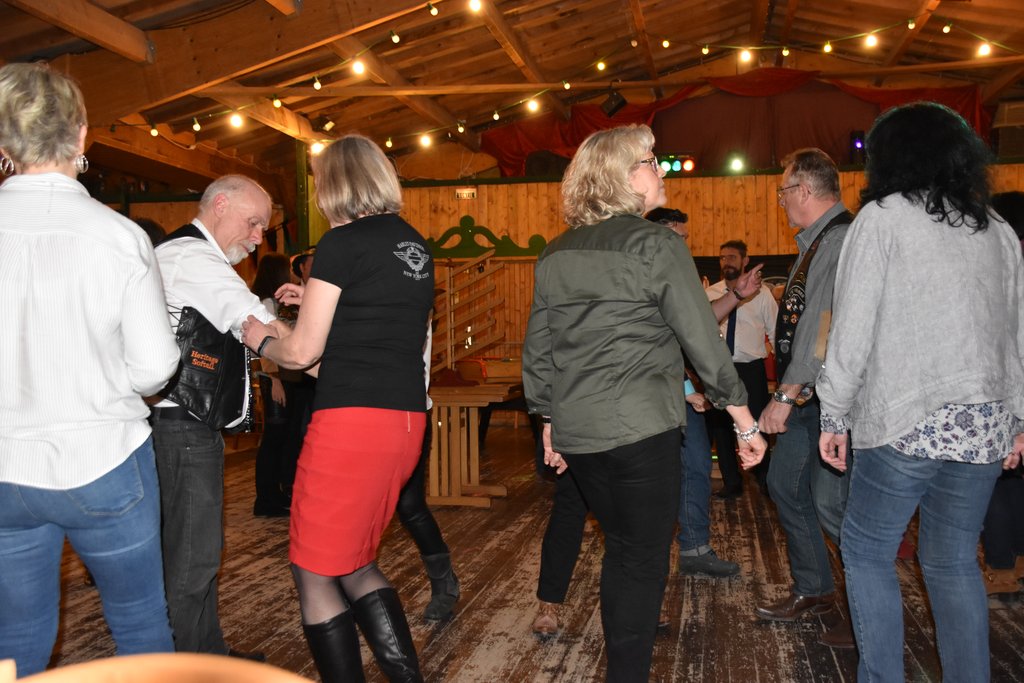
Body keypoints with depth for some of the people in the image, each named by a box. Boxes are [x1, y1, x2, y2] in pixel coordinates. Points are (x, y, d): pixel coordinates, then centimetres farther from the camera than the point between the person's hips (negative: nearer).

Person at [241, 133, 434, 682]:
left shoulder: (342, 243, -8)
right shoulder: (415, 245, 15)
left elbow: (302, 352, -7)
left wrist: (261, 340, 13)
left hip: (352, 420, -8)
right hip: (406, 419, 8)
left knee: (315, 575, 6)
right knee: (355, 564, 21)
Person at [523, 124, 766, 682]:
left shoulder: (555, 254, 9)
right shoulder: (657, 245, -8)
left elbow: (537, 349, 12)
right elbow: (703, 341, -9)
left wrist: (549, 421, 21)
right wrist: (745, 422, -2)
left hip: (574, 431, 7)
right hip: (640, 428, -6)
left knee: (620, 546, 23)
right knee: (644, 558, 5)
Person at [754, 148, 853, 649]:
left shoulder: (843, 240, -17)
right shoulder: (816, 242, 15)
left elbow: (824, 325, -24)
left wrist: (787, 394, -25)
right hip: (807, 394, 10)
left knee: (830, 501, -6)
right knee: (784, 483, 14)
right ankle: (813, 590, 30)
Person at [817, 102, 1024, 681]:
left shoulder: (884, 216, -3)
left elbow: (853, 329, -8)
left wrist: (835, 417, -3)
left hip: (904, 421, -5)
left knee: (867, 551, 9)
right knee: (954, 562, 15)